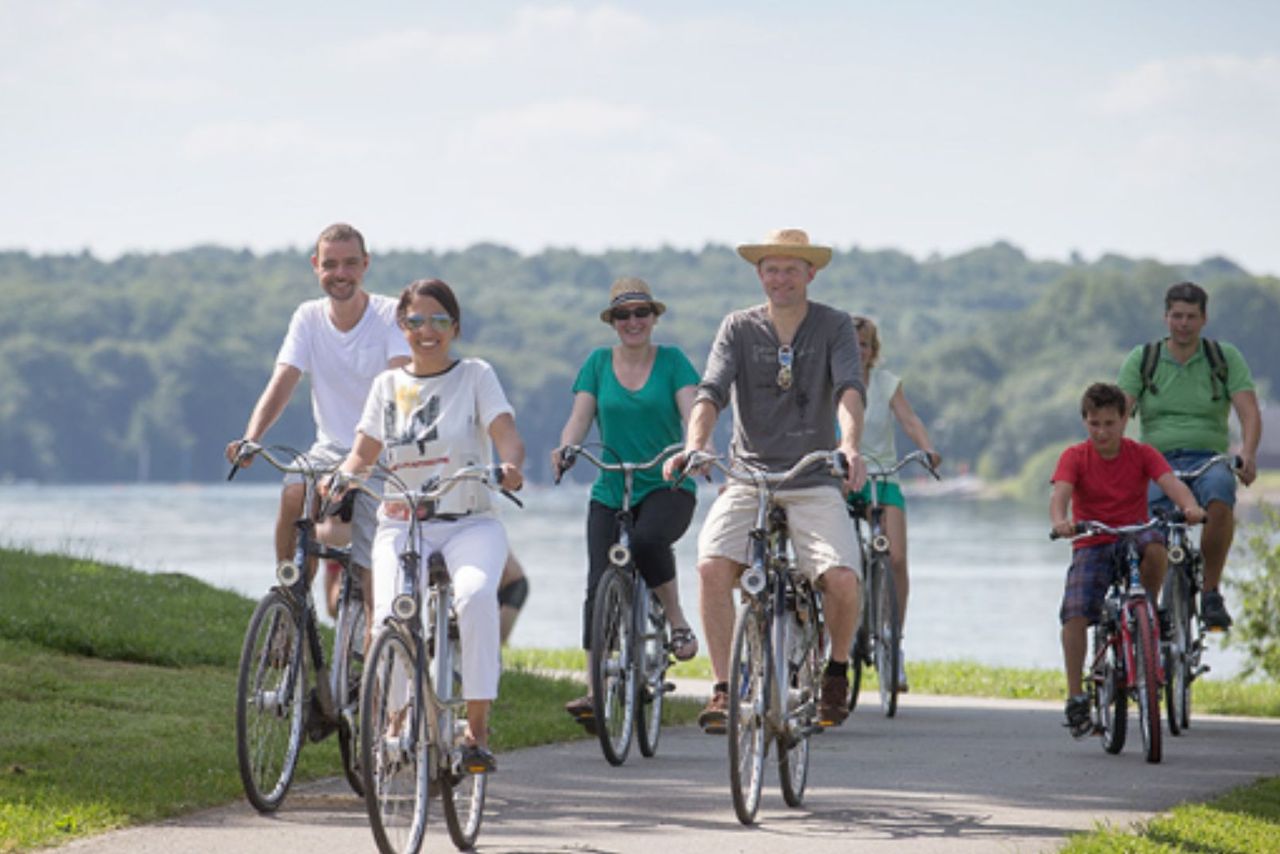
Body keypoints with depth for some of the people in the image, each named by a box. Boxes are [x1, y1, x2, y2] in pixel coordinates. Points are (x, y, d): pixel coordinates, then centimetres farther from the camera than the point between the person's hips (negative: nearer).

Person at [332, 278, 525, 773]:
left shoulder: (475, 376, 5)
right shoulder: (388, 385, 13)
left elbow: (507, 434, -8)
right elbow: (364, 453, 7)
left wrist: (510, 465, -31)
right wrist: (342, 478, -16)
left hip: (469, 523, -2)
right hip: (402, 525, 2)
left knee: (476, 595, -35)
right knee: (390, 619, -26)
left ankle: (477, 730, -29)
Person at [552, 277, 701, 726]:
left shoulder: (672, 360, 3)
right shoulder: (599, 363, 9)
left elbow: (692, 410, -9)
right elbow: (579, 418, 1)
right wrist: (564, 449, -21)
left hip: (667, 487, -3)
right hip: (611, 490, 3)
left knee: (647, 541, -34)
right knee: (599, 586, -7)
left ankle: (678, 623, -13)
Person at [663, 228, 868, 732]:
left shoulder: (834, 327, 1)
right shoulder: (739, 328, 5)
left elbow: (849, 389, -15)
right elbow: (711, 391, -9)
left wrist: (850, 447, -35)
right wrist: (695, 445, -29)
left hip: (814, 483, -1)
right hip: (749, 478, 1)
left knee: (843, 579, -21)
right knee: (713, 566, -25)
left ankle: (837, 669, 10)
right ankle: (723, 689, -15)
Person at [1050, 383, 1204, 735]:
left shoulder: (1142, 455, 0)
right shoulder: (1074, 457, -2)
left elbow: (1171, 482, -16)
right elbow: (1060, 493, -19)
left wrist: (1191, 506, -40)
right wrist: (1059, 521, -43)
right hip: (1091, 546, 0)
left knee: (1155, 546, -36)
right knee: (1075, 613, -21)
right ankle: (1076, 697, -13)